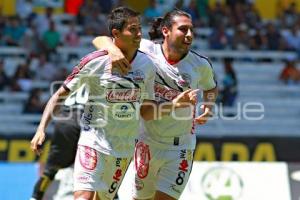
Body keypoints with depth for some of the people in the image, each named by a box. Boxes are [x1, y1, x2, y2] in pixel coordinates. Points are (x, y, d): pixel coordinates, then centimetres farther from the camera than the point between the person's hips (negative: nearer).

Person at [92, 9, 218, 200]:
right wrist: (114, 50, -30)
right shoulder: (145, 50, -8)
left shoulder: (200, 65, -3)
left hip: (180, 147, 0)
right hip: (148, 142, 0)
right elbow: (100, 40, -8)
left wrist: (208, 107, -1)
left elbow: (211, 88, 20)